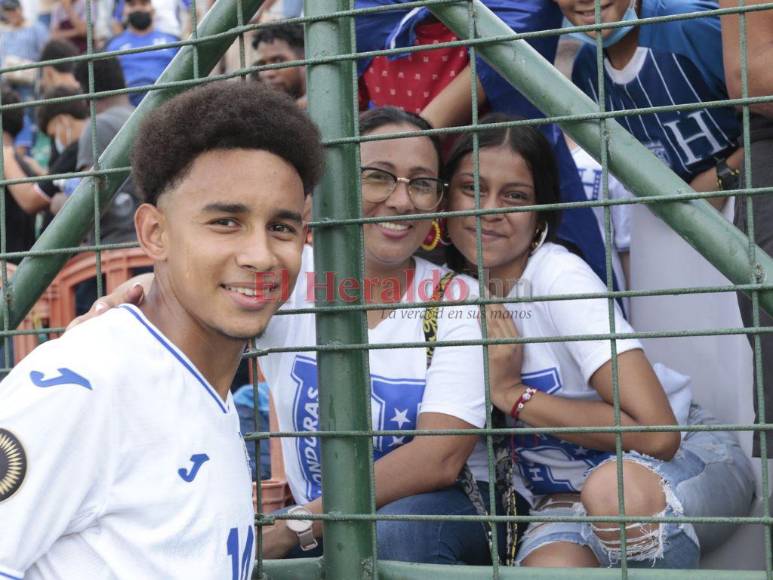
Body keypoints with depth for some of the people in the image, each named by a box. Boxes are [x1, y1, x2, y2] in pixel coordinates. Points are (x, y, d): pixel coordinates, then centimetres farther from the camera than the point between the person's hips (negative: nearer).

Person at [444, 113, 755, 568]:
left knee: (613, 486, -37)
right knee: (550, 564, -31)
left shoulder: (559, 276, -20)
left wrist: (512, 394, -21)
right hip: (563, 494, 3)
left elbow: (656, 432, -27)